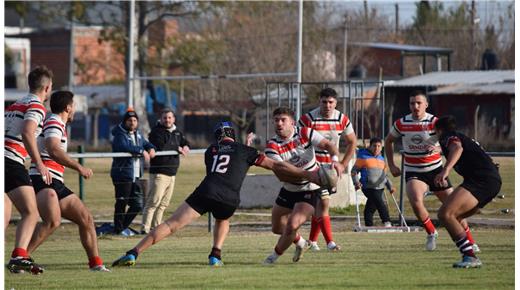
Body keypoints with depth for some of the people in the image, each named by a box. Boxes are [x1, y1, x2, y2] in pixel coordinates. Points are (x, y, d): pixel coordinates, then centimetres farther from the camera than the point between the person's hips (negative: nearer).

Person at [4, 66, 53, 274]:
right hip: (11, 163, -9)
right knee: (30, 213, -12)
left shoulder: (14, 106, 23)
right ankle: (19, 255, -30)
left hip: (4, 161, 9)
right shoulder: (36, 107, -3)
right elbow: (26, 133, -19)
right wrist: (39, 164, -21)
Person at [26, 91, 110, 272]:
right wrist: (79, 168, -25)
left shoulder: (57, 125, 24)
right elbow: (53, 150, -25)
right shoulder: (54, 124, -8)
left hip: (56, 183, 11)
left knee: (86, 219, 8)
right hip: (42, 180, -11)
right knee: (53, 221, -31)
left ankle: (96, 264, 13)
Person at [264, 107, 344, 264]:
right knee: (277, 228, 15)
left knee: (292, 225, -20)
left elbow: (328, 145, -14)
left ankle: (276, 254, 6)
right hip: (288, 190, 3)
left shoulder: (305, 133, -14)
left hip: (309, 191, -3)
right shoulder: (272, 146, -15)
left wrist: (335, 160, -36)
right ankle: (300, 243, 46)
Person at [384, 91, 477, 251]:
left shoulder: (434, 122, -11)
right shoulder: (401, 124, -3)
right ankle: (431, 232, -2)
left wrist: (438, 148, -42)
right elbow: (388, 141, 15)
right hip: (413, 172, 1)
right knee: (415, 201, -28)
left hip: (435, 169, 0)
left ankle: (470, 241, 19)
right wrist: (391, 165, 7)